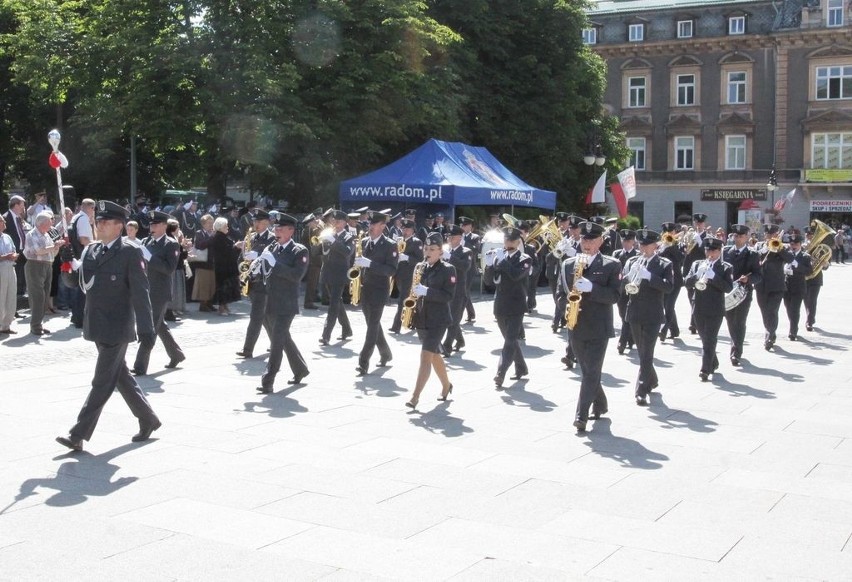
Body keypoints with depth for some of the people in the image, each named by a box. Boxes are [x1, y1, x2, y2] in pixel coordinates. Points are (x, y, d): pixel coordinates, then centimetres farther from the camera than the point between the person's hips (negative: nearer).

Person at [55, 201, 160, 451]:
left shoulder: (130, 253, -11)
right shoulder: (91, 250, 9)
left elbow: (140, 293, -14)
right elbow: (85, 283, 16)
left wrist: (145, 329, -17)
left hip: (117, 327, -8)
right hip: (97, 325, 8)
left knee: (103, 382, -3)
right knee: (120, 376, 16)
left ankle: (79, 434, 0)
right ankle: (148, 419, 29)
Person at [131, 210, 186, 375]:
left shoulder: (171, 244, -9)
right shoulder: (145, 241, 11)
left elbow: (169, 269, -19)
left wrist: (149, 256, -24)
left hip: (159, 292, -7)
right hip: (146, 291, 7)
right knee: (160, 326, 18)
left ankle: (140, 366, -8)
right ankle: (176, 354, 34)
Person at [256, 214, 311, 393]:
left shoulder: (300, 251, -7)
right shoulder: (271, 248, 11)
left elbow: (297, 275, -20)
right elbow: (265, 272, 15)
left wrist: (274, 263, -24)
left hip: (286, 304, -7)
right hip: (270, 303, 7)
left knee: (277, 341, -11)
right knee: (284, 338, 18)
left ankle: (268, 382, -10)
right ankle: (300, 369, 36)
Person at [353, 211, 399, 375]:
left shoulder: (390, 245, -9)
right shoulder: (364, 242, 10)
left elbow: (392, 270, -17)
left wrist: (370, 264, -27)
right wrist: (358, 263, -2)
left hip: (379, 290, -7)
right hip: (364, 288, 7)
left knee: (373, 325, -9)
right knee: (373, 324, 15)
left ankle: (364, 362, -10)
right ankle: (385, 353, 32)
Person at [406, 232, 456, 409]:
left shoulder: (448, 269, -7)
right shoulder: (420, 267, 10)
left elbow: (448, 296, -14)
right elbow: (413, 286, 19)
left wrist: (427, 291, -24)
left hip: (438, 320, -6)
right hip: (421, 318, 6)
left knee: (426, 355, -15)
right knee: (434, 355, 19)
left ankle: (415, 397, -17)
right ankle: (446, 385, 40)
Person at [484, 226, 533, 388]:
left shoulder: (524, 260, -4)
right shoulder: (500, 258, 8)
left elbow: (516, 275, -24)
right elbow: (489, 281, 5)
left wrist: (502, 260, -20)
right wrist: (489, 265, -11)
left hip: (516, 307, -5)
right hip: (500, 306, 5)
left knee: (510, 340, -10)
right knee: (511, 339, 15)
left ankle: (500, 374, -16)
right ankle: (521, 368, 31)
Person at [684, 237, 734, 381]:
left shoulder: (726, 268, -1)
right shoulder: (697, 265, 10)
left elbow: (728, 288, -13)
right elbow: (686, 282, 1)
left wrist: (713, 276, -23)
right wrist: (698, 275, -18)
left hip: (715, 310, -4)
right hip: (698, 309, 4)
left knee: (709, 340, -7)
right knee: (705, 339, 15)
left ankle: (705, 370, -7)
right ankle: (713, 363, 33)